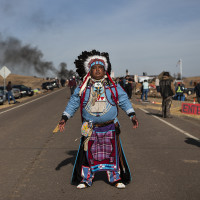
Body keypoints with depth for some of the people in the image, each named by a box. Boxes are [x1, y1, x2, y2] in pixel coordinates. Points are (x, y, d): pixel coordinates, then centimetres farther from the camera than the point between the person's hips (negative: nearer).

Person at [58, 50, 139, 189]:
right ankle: (86, 179, 21)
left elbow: (124, 101, 6)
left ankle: (116, 178, 22)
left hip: (110, 128, 0)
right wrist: (64, 118, 2)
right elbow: (73, 104, 8)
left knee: (112, 153, 7)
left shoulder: (114, 88, 4)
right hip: (90, 129, 0)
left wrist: (132, 115, -3)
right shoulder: (82, 89, 4)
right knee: (89, 154, 6)